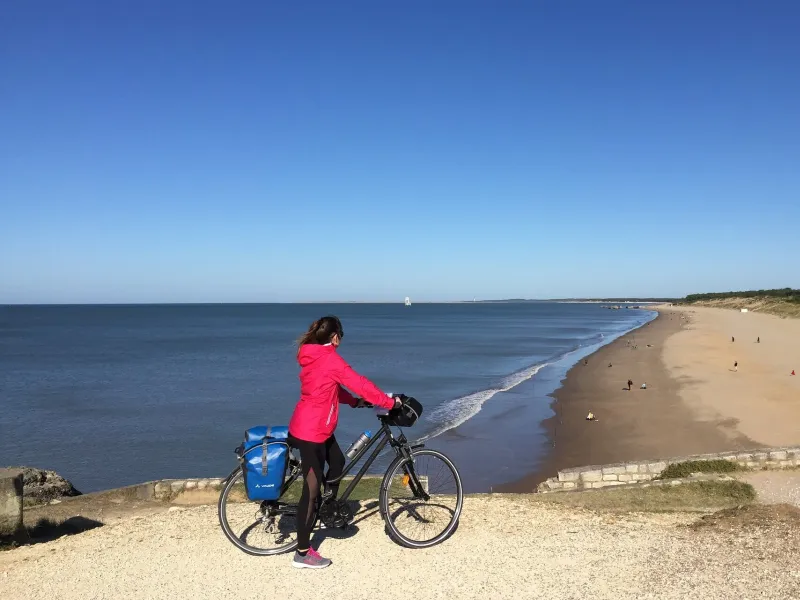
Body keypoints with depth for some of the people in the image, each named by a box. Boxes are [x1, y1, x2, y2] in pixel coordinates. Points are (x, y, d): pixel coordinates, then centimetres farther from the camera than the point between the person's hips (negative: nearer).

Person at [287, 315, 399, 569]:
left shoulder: (313, 356, 10)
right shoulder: (330, 359, -19)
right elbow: (360, 384, -18)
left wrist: (354, 402, 15)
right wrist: (390, 402, -10)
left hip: (315, 427, 10)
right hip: (311, 431, -10)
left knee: (337, 462, 26)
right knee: (311, 489, -3)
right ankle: (303, 553, 5)